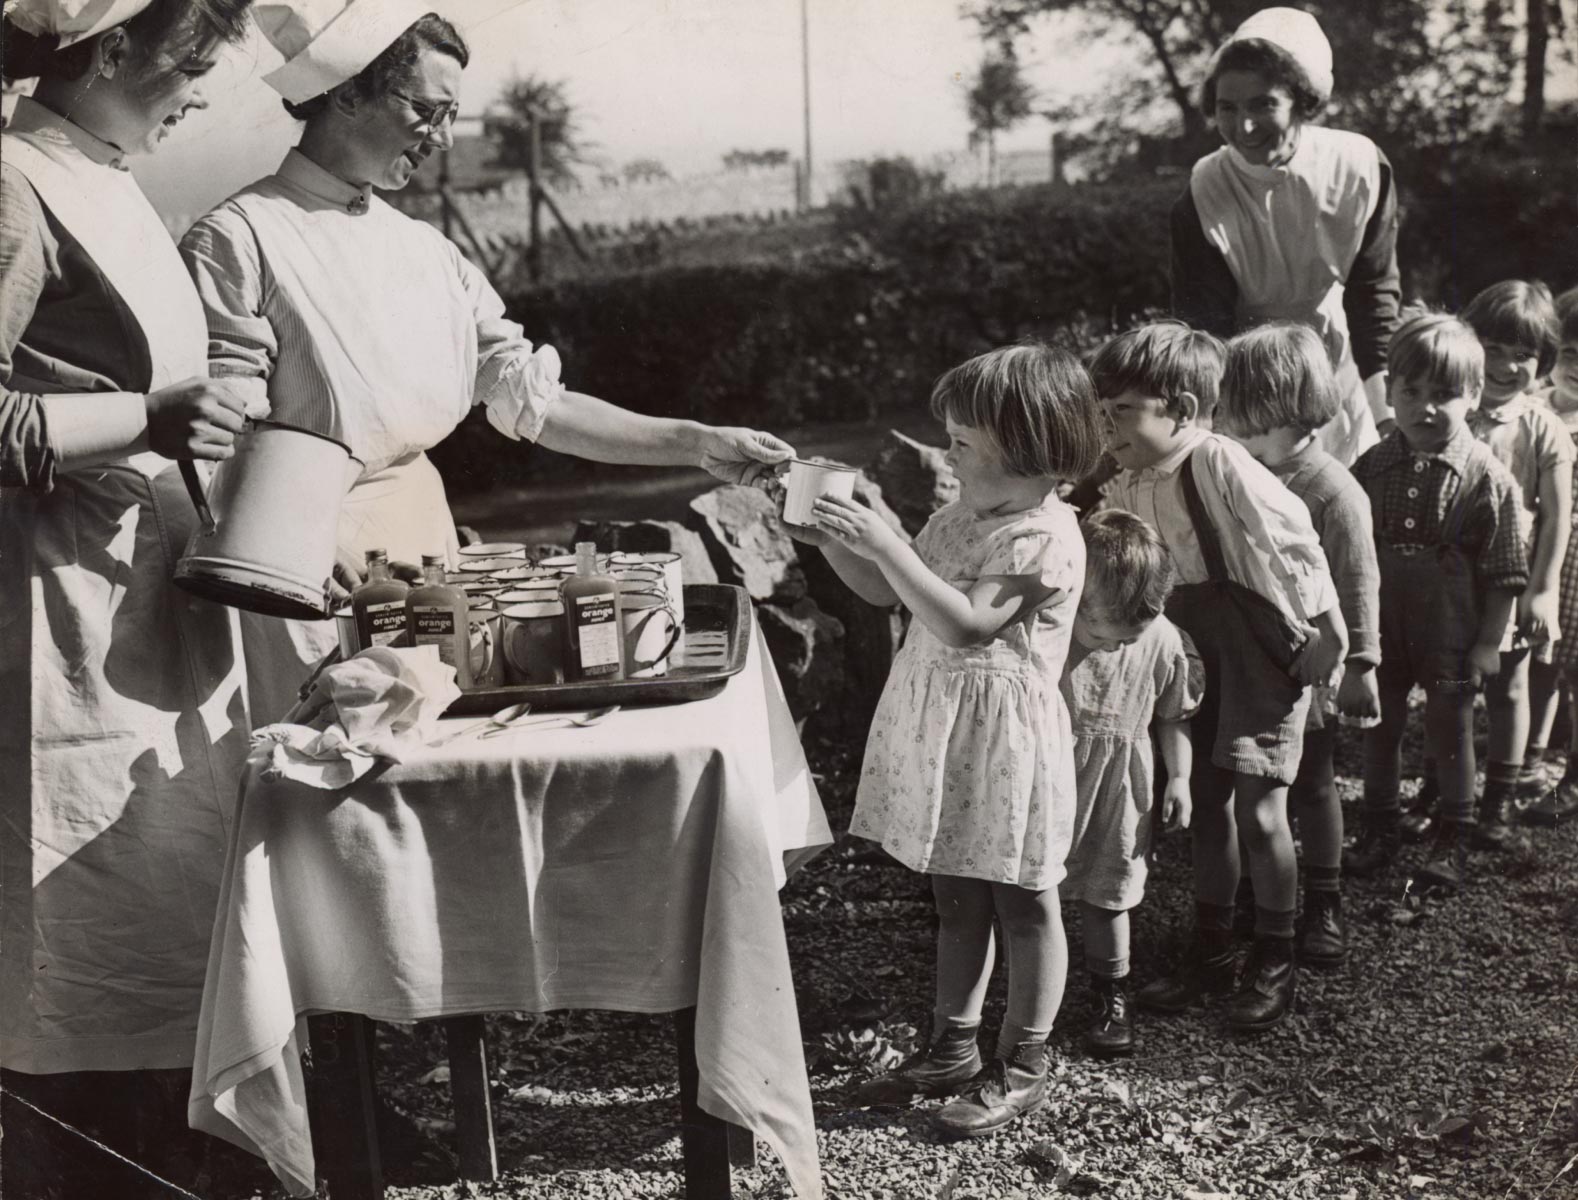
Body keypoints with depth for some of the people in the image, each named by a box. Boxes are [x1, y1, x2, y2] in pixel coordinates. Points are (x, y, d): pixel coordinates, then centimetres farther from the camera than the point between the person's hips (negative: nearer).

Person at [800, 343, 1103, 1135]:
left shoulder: (1044, 534, -18)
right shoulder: (962, 515, 9)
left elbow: (965, 626, -28)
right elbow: (888, 593, 16)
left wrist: (885, 545, -27)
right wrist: (831, 542, 0)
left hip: (1003, 735, -8)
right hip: (940, 725, 8)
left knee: (1022, 903, 7)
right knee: (956, 896, 17)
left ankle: (1022, 1068, 19)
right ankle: (952, 1049, 30)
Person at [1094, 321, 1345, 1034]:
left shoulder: (1222, 466, -24)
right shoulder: (1124, 483, -4)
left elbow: (1295, 543, -20)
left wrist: (1325, 636, -13)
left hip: (1262, 652, -7)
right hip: (1191, 652, 7)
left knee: (1258, 811, -3)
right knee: (1205, 803, 12)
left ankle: (1276, 966, 15)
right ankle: (1211, 955, 26)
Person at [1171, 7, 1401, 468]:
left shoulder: (1359, 166, -16)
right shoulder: (1202, 197, -21)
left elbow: (1374, 291, -4)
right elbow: (1205, 327, -17)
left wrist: (1386, 414, -6)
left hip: (1343, 365, 2)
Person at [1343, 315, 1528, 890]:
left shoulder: (1487, 478, -11)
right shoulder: (1372, 468, -3)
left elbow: (1504, 573, -7)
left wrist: (1490, 642, -8)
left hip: (1451, 633, -3)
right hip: (1380, 627, 3)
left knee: (1451, 731, 10)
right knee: (1379, 727, 14)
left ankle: (1454, 837, 27)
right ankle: (1379, 827, 31)